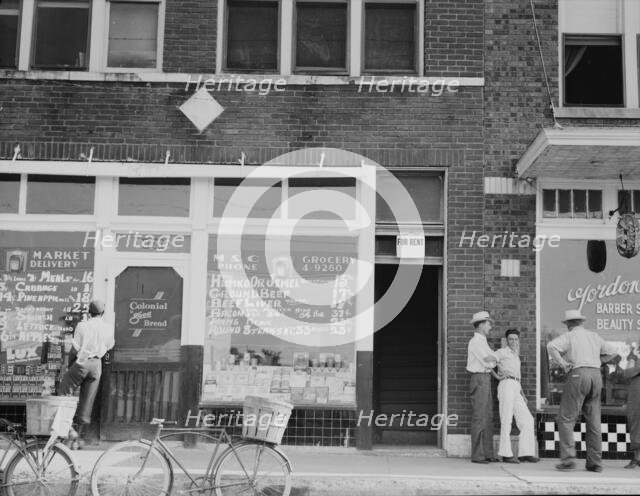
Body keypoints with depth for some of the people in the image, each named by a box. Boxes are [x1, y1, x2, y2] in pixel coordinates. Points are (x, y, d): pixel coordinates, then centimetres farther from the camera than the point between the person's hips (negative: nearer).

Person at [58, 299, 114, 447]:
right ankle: (80, 433, 12)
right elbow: (109, 346, 14)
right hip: (97, 364, 4)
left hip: (82, 362, -4)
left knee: (64, 392, 9)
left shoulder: (82, 326, -9)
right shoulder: (108, 328, 1)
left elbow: (76, 347, -9)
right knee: (87, 401, 9)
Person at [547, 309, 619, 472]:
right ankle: (595, 463, 6)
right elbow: (613, 350, 27)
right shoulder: (594, 336, 17)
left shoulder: (568, 336, 1)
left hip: (577, 375, -5)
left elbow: (551, 346, -18)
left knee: (566, 419, -2)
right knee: (593, 422, 8)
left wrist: (562, 363, -9)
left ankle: (568, 458, -13)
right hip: (596, 376, 5)